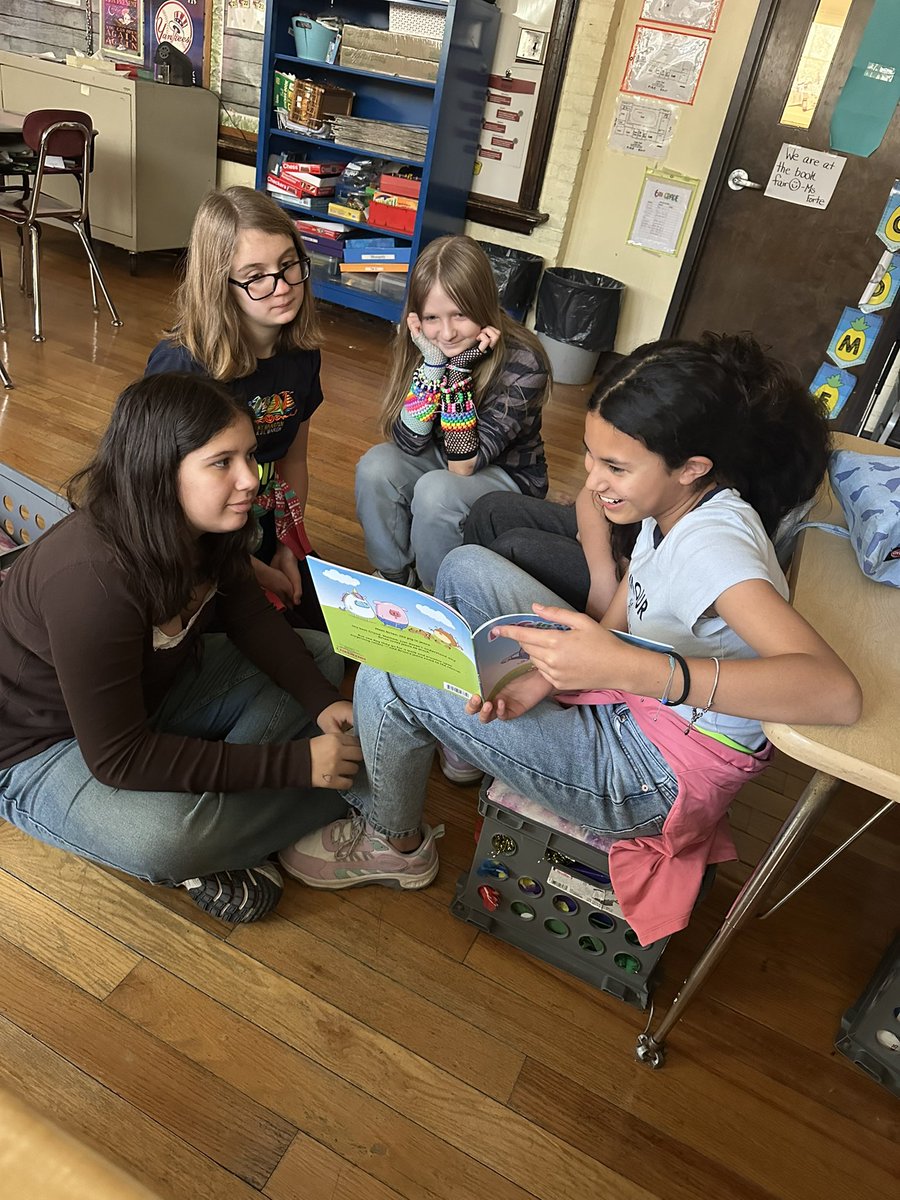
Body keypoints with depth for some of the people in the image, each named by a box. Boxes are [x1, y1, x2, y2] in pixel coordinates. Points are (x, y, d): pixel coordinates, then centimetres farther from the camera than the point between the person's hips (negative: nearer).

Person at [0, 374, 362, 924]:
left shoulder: (202, 525, -14)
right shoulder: (91, 579, -37)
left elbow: (251, 618, 1)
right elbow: (118, 757, -33)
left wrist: (323, 703, -16)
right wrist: (295, 763, -34)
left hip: (149, 688, 8)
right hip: (48, 744, -8)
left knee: (320, 656, 0)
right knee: (164, 838, -38)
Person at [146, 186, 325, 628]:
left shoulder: (302, 354, -6)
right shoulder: (180, 366, -24)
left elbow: (292, 460, 6)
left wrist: (288, 548, -3)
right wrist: (259, 574, -12)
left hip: (263, 531, 6)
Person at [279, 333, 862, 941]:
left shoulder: (714, 544, -30)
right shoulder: (674, 507, -3)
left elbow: (837, 691, -44)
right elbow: (615, 627, 3)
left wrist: (631, 669, -51)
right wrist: (542, 678, -16)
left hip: (658, 776, -9)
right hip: (629, 704, 9)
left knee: (387, 683, -13)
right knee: (466, 567, 9)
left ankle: (395, 844, 16)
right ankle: (467, 746, 23)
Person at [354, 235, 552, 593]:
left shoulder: (523, 363, -27)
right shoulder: (422, 344, -14)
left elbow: (464, 464, -28)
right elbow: (408, 443, -18)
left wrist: (460, 370, -34)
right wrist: (431, 364, -28)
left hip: (505, 474, -4)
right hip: (440, 459, 5)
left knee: (436, 491, -32)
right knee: (375, 466, -22)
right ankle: (394, 577, -1)